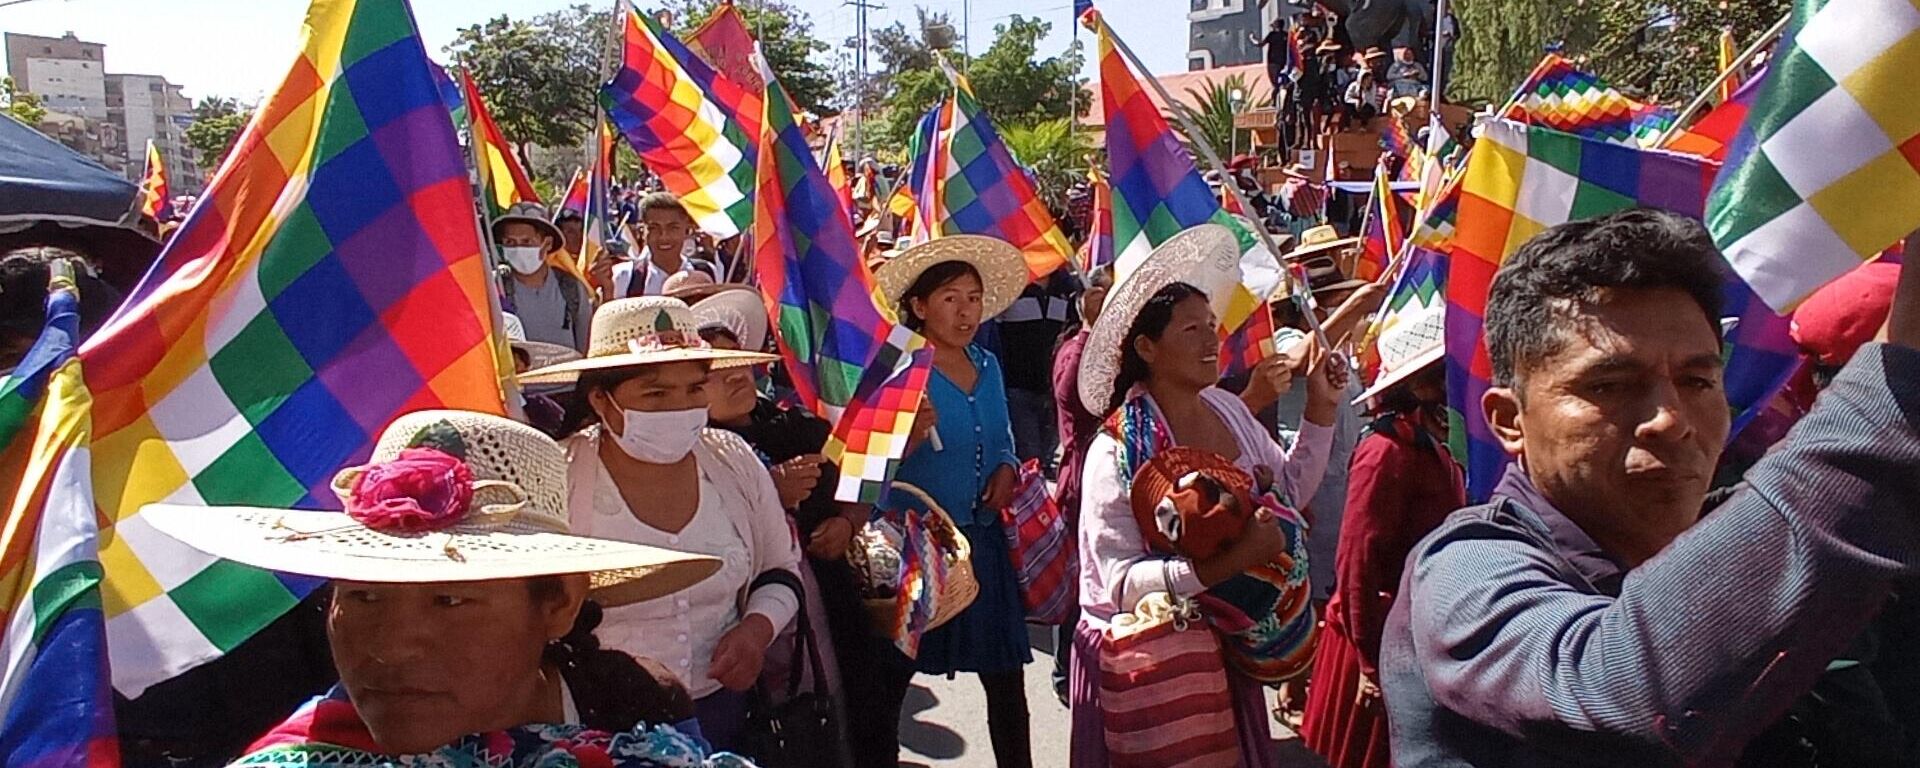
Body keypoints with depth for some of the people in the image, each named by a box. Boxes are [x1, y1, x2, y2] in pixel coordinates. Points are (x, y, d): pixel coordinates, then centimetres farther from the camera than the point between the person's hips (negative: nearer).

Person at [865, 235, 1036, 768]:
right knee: (885, 685, 5)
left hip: (983, 541, 6)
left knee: (1006, 678, 13)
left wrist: (1006, 470, -1)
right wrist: (910, 439, -32)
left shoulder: (987, 366, 8)